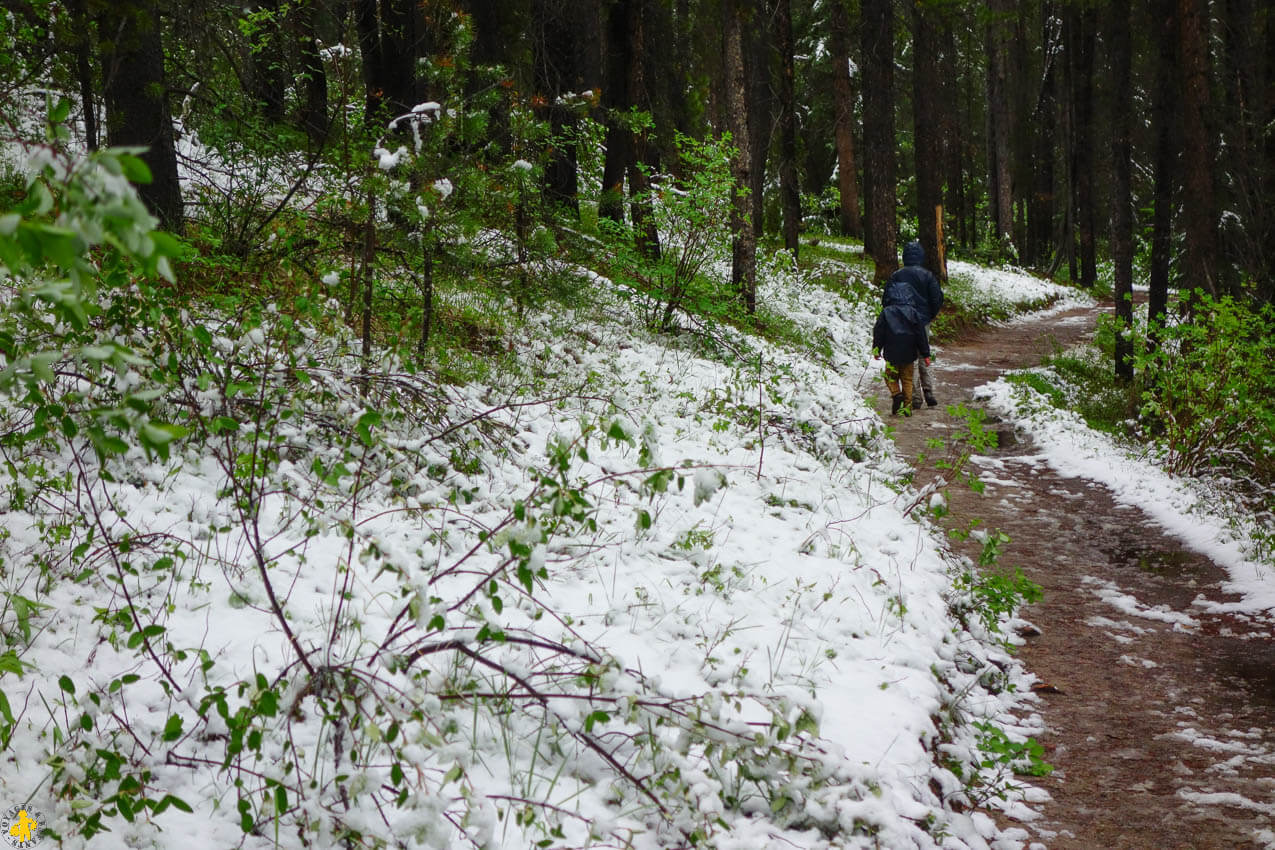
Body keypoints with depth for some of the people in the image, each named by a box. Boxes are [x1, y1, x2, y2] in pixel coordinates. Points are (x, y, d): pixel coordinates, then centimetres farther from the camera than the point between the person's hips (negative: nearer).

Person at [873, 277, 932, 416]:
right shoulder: (913, 312, -3)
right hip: (909, 353, 2)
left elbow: (878, 332, -1)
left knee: (890, 376, 13)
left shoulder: (886, 312, -6)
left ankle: (896, 394, -14)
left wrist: (876, 349, 11)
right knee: (907, 379, 11)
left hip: (892, 352, -2)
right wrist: (926, 354, 5)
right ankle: (907, 408, 8)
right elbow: (921, 334, -1)